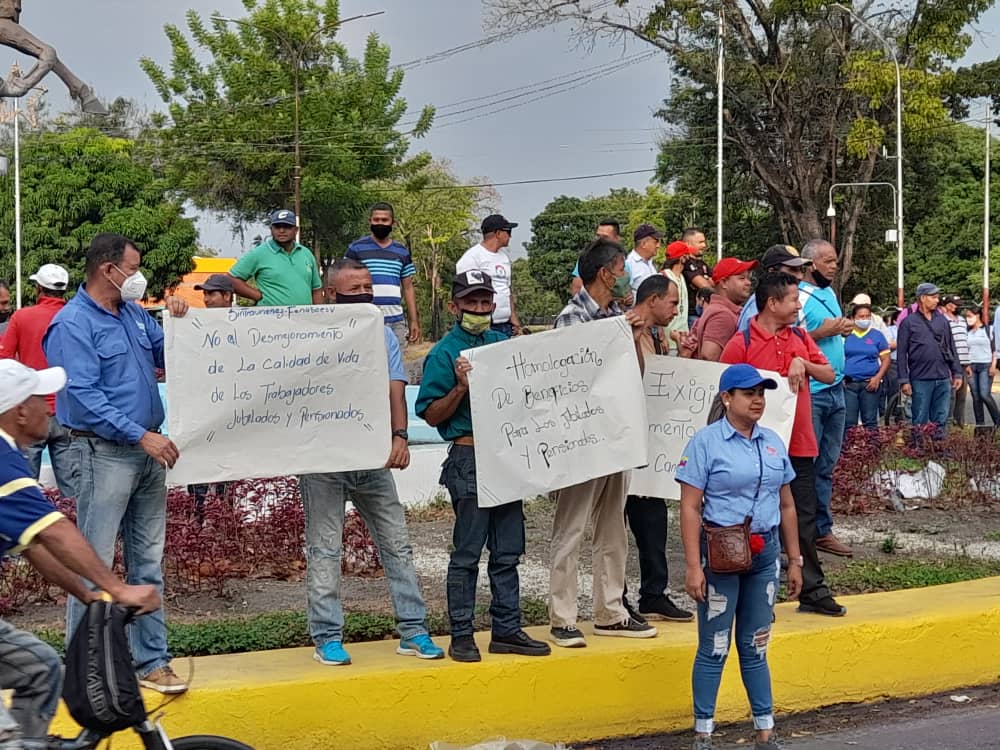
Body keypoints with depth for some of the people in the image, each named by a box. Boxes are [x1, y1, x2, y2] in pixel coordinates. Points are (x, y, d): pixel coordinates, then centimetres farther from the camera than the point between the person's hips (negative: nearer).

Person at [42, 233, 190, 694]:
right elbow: (84, 397, -19)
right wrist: (142, 436, -22)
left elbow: (167, 358, 21)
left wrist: (178, 323, 2)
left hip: (149, 450, 8)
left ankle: (150, 660, 19)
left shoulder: (134, 314, 13)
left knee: (148, 563, 11)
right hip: (104, 453, -8)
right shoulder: (72, 324, -12)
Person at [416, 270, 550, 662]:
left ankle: (507, 629, 18)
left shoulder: (505, 344, 13)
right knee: (467, 552, -1)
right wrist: (460, 388, -20)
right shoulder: (445, 353, -5)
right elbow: (432, 415, -7)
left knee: (508, 551, 11)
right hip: (469, 458, -6)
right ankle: (461, 635, 6)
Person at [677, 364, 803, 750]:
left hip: (764, 554, 5)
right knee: (714, 648, 2)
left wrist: (794, 561, 13)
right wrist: (694, 566, -17)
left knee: (755, 646, 13)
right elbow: (690, 508, -11)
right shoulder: (705, 442, -8)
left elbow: (787, 506, 15)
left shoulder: (773, 442, 9)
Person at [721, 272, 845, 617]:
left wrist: (803, 363, -8)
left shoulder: (800, 338, 11)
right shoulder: (741, 344, -8)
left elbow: (829, 375, 8)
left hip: (799, 444, 5)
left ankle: (812, 591, 20)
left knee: (805, 519, 11)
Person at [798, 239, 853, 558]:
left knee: (827, 465, 12)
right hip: (809, 392, -8)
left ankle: (822, 529, 19)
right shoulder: (797, 297, -13)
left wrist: (843, 329, 4)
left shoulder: (830, 293, 14)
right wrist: (822, 332, -19)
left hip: (836, 390, 8)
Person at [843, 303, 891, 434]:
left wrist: (878, 377, -6)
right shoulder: (846, 335, 7)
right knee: (849, 422, -1)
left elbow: (886, 359, 7)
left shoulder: (877, 335, 7)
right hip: (848, 384, 0)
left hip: (870, 384, 0)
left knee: (870, 421, 5)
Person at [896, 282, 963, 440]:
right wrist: (904, 380, -8)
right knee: (920, 421, 2)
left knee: (941, 421, 7)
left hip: (943, 379, 4)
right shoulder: (909, 322, -1)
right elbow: (901, 353, -3)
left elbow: (951, 348, 15)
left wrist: (957, 373, 10)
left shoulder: (942, 320, 11)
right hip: (920, 380, -4)